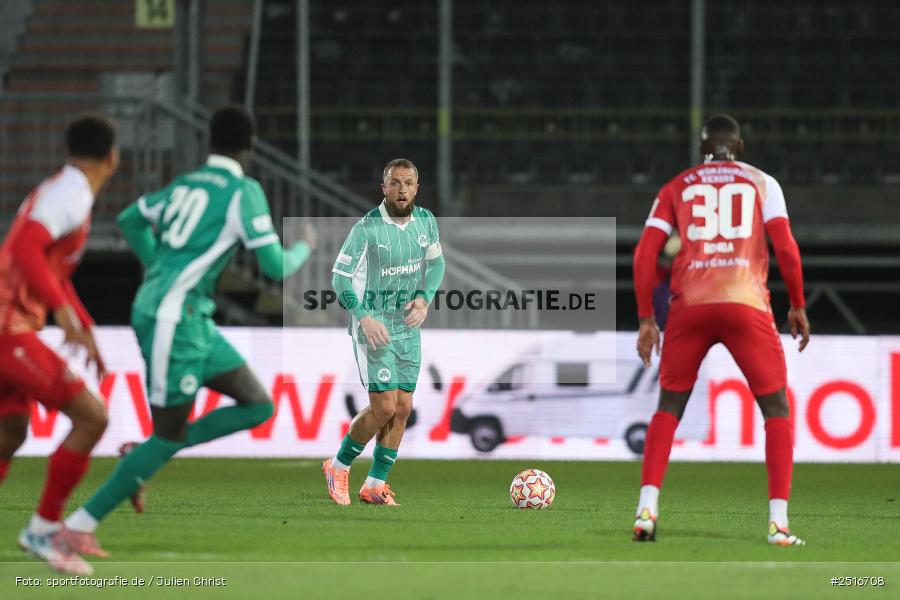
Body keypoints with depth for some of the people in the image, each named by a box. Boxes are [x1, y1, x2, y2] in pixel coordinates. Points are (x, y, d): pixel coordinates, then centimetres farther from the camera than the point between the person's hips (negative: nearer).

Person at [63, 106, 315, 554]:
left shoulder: (187, 184, 13)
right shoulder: (244, 192, -10)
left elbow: (130, 220, 27)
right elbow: (275, 266, -11)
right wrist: (304, 248, 10)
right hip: (171, 320, -9)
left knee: (258, 406, 6)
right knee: (168, 436, -3)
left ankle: (144, 459, 8)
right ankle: (81, 524, 2)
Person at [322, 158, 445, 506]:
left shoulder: (426, 221, 0)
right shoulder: (367, 229, -16)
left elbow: (436, 262, 16)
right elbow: (340, 276, -11)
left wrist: (425, 298, -2)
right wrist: (364, 317, -21)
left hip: (409, 329, 6)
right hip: (374, 328, -6)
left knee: (403, 408, 4)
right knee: (384, 408, -12)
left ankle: (375, 485, 14)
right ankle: (339, 466, 10)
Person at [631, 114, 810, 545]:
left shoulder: (676, 188, 16)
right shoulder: (760, 183, 13)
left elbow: (645, 254, 8)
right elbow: (786, 248, 3)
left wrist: (646, 319, 13)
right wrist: (797, 306, 14)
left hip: (690, 304, 1)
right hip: (746, 304, -1)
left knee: (669, 407, 17)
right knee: (776, 409, 10)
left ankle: (647, 508, 2)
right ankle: (779, 521, -2)